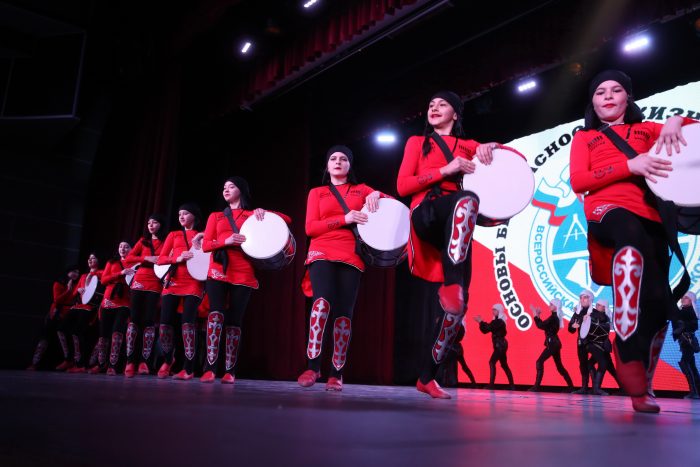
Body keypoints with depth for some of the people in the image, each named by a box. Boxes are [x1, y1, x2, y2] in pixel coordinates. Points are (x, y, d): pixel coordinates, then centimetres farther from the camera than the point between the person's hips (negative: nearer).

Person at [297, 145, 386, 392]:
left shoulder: (361, 189, 20)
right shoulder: (317, 193, 16)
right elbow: (310, 228, 4)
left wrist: (376, 195, -6)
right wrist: (345, 218, -9)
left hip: (351, 257, 1)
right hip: (322, 253, -1)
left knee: (343, 312, -6)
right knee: (322, 301, -25)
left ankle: (337, 373, 0)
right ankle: (312, 365, -20)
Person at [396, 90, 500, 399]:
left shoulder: (468, 146, 26)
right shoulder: (417, 142, 19)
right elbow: (403, 186, 5)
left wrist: (488, 148, -4)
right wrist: (446, 170, -5)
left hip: (457, 225, 3)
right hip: (427, 213, -3)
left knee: (458, 303, -11)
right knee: (468, 198, -39)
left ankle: (427, 376, -2)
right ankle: (451, 285, -46)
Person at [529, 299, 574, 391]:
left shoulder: (553, 317, -15)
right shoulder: (556, 317, 14)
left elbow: (541, 326, -20)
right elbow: (544, 326, 18)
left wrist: (536, 316, -9)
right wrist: (538, 316, 10)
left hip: (552, 344, -10)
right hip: (555, 343, 10)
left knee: (539, 362, -13)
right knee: (559, 366, 16)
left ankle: (537, 386, -17)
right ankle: (571, 386, 21)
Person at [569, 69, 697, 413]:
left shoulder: (648, 130, 27)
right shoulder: (584, 138, 21)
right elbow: (578, 182, 4)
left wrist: (676, 121, 1)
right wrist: (630, 166, -7)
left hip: (652, 217, 4)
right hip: (608, 210, -4)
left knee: (657, 302, -2)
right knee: (632, 238, -40)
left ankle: (642, 384, 17)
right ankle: (629, 358, -40)